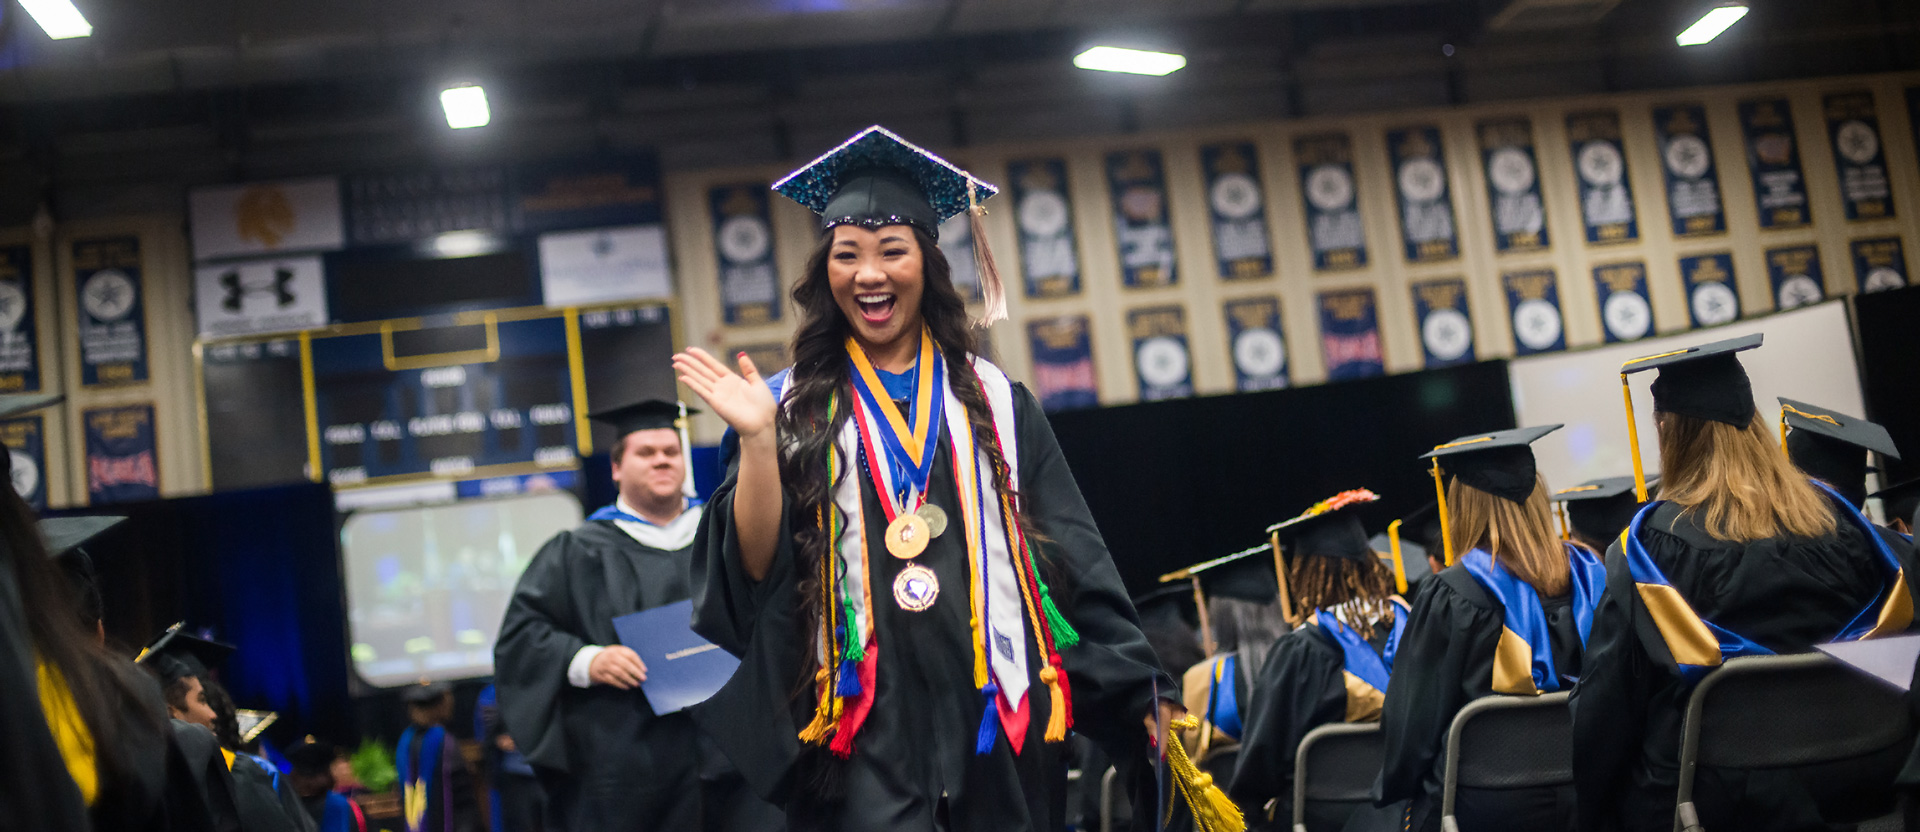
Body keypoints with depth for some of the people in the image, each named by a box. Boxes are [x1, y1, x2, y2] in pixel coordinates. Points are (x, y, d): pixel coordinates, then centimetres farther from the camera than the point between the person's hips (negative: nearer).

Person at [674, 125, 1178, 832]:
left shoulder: (993, 403, 10)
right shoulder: (795, 407, 7)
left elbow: (1072, 561, 7)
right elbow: (757, 568, -2)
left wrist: (1143, 691, 1)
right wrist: (758, 440, -15)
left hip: (996, 721, 2)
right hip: (865, 735, -1)